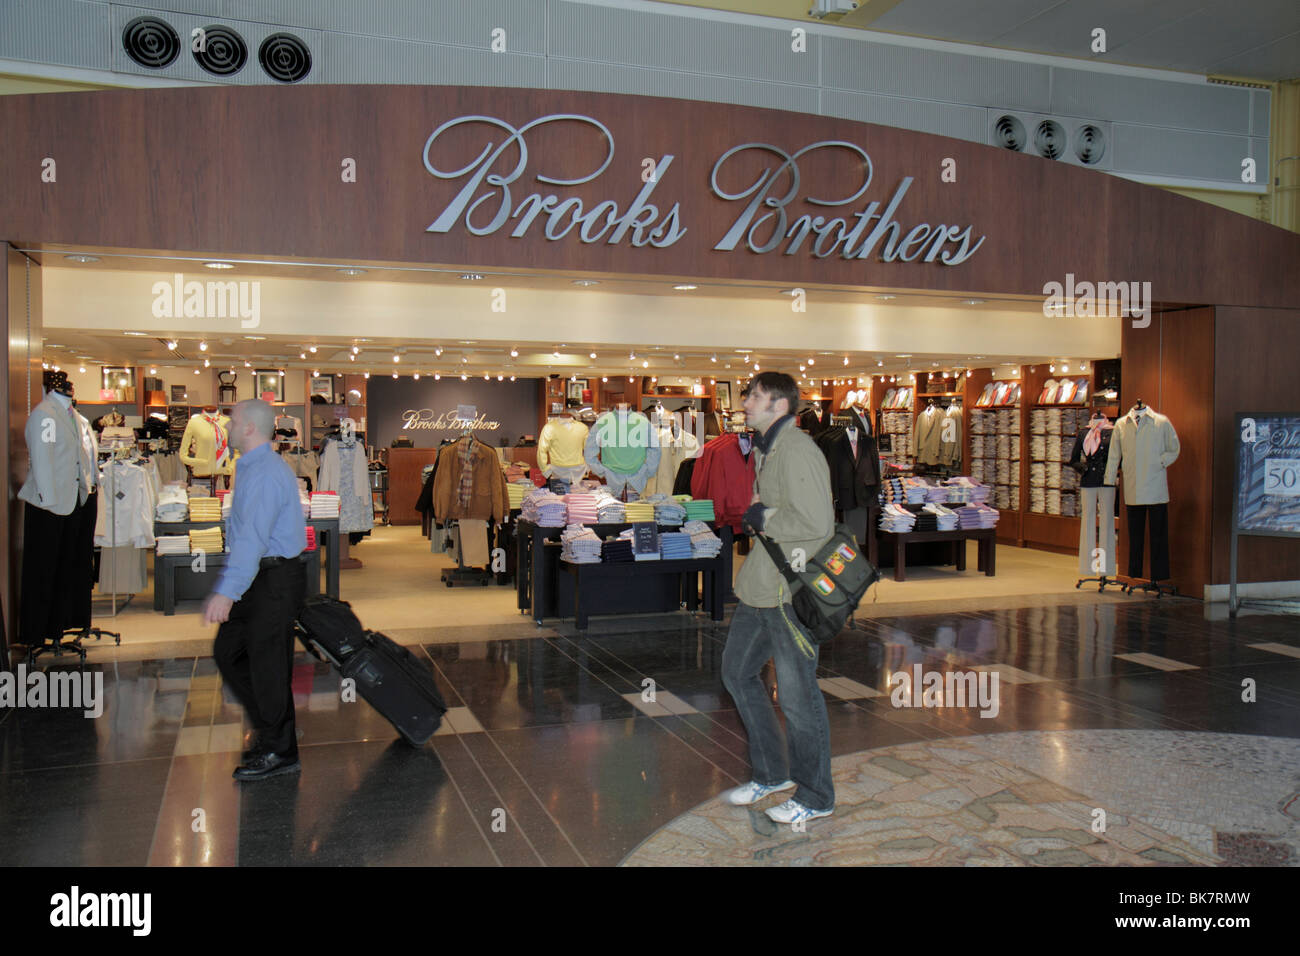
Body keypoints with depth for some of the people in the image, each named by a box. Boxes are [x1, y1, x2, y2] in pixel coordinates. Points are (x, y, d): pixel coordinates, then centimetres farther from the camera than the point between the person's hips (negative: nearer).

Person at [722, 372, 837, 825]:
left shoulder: (797, 451, -18)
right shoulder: (766, 448, 15)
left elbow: (816, 523, -27)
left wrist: (763, 518, -15)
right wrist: (756, 516, 10)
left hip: (792, 590, -11)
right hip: (761, 586, 11)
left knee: (797, 694, 2)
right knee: (737, 672, 18)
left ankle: (815, 797, 21)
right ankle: (771, 773, 33)